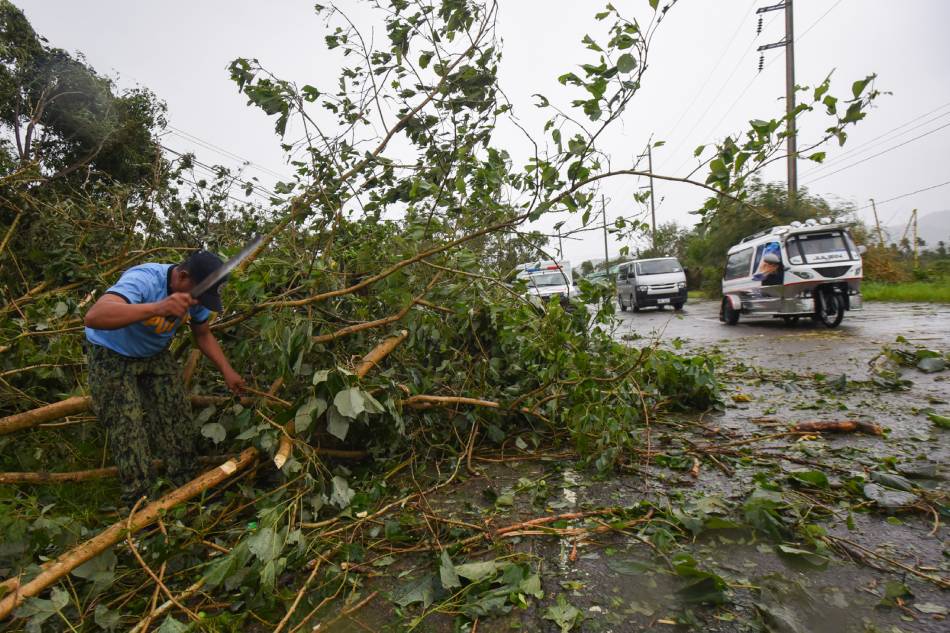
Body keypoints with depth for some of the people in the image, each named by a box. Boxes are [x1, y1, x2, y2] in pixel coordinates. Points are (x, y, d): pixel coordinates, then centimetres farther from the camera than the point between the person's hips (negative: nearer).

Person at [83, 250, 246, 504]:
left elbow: (203, 335, 2)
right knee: (130, 435, -8)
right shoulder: (143, 280, -36)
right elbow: (93, 317, -53)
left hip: (155, 355, 6)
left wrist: (227, 371, -7)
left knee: (180, 424, 1)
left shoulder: (195, 294, -15)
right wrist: (157, 308, -67)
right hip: (112, 357, -5)